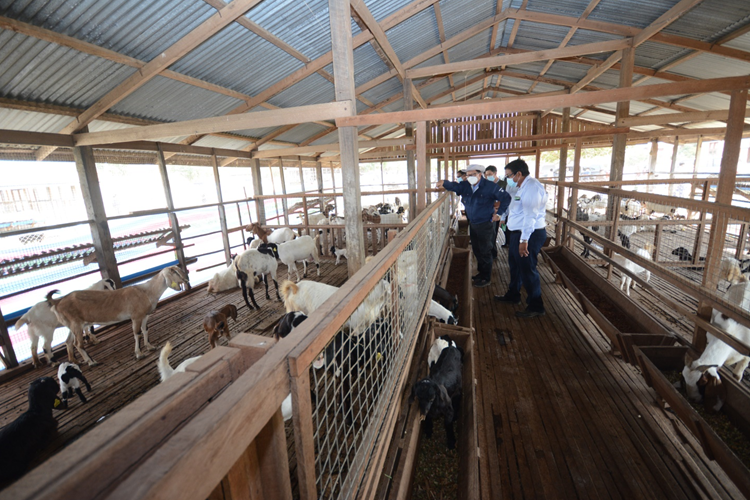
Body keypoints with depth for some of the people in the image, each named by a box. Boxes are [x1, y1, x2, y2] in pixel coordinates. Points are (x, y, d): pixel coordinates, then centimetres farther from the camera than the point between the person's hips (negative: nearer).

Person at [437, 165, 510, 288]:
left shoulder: (490, 186, -15)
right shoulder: (465, 186, 0)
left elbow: (506, 198, -11)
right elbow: (454, 186, -15)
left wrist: (499, 213, -11)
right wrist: (444, 183, -35)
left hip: (485, 224, -6)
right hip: (472, 224, 6)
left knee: (485, 252, 3)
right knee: (476, 250, 18)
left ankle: (486, 279, 16)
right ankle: (481, 272, 36)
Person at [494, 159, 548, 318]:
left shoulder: (532, 186, -19)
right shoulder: (523, 186, 14)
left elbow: (530, 215, -26)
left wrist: (524, 240, -27)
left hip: (529, 235, -11)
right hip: (518, 233, 11)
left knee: (527, 270, -3)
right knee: (515, 266, 22)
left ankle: (536, 307, 11)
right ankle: (513, 296, 40)